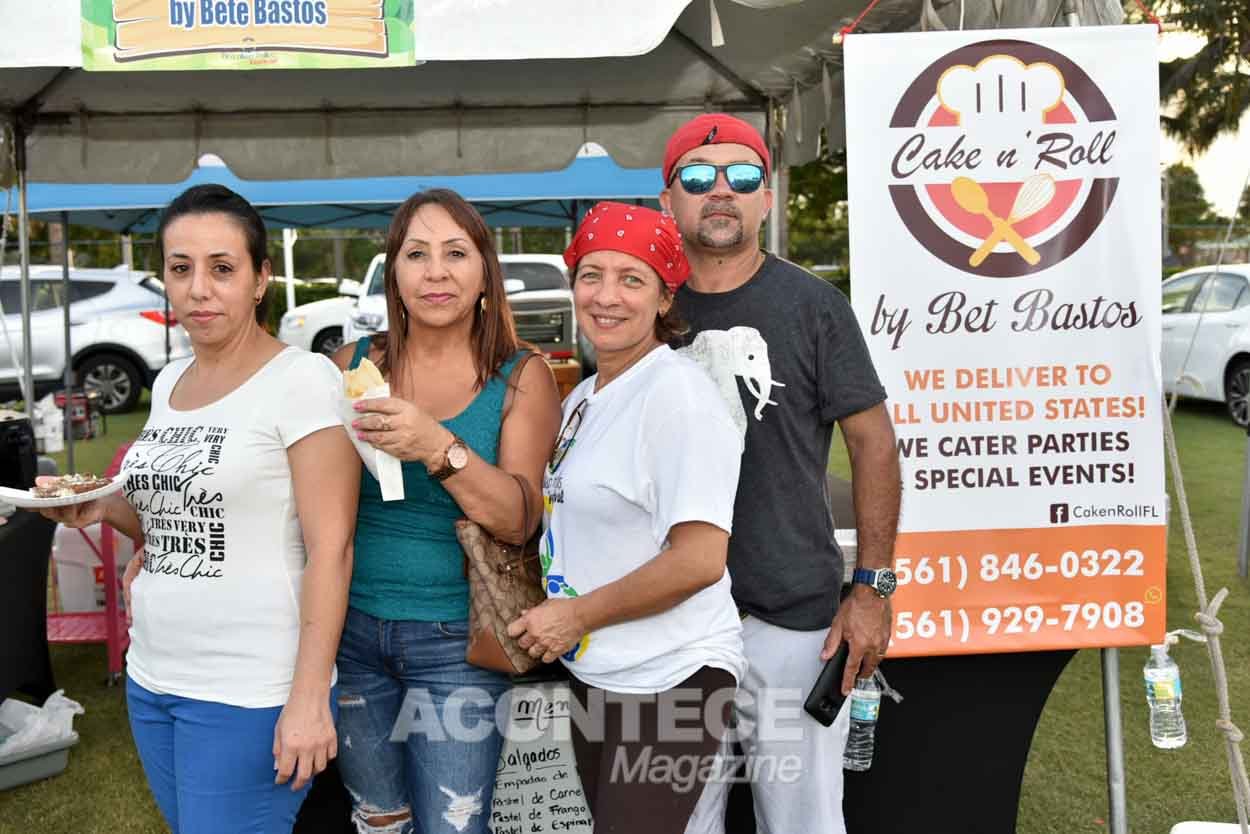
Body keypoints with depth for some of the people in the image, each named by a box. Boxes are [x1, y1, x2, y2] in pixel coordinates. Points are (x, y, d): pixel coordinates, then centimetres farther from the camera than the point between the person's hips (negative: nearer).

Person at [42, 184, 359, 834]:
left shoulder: (302, 379, -13)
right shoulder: (169, 382, 9)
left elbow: (330, 548, -16)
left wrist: (309, 698, -19)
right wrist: (107, 508, 1)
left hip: (251, 694, -7)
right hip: (152, 680, 7)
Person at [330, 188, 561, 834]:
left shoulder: (521, 378, -5)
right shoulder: (352, 365, 1)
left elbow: (518, 519, -15)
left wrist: (439, 448, -30)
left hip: (455, 638, -2)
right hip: (351, 629, 3)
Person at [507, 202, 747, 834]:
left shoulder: (677, 392, -17)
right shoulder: (582, 397, 9)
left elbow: (700, 559, -23)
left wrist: (579, 614, -15)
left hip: (667, 681, -8)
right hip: (592, 674, 8)